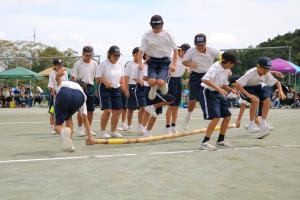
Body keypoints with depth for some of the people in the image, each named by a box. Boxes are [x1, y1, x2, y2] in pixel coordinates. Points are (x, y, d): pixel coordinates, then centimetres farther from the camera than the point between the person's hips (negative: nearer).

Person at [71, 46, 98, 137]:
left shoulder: (94, 64, 7)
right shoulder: (78, 64, -4)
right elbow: (73, 77, -5)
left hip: (90, 87, 4)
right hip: (80, 87, -4)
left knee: (91, 109, 5)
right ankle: (80, 128, 7)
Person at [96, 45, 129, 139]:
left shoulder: (120, 65, 8)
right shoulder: (103, 64, -9)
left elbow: (122, 77, 16)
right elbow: (97, 78, -9)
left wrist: (124, 88, 2)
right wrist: (104, 81, -29)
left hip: (116, 89, 6)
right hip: (105, 89, -6)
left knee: (117, 111, 3)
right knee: (107, 110, -14)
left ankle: (113, 131, 16)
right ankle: (103, 131, -1)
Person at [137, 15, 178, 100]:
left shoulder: (167, 35, 0)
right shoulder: (147, 36, -2)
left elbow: (175, 50, 7)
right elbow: (141, 51, -5)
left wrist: (173, 64, -3)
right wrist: (140, 64, -23)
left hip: (164, 61, 0)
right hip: (153, 61, 0)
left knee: (160, 82, -24)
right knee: (152, 82, -25)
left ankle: (164, 84, 16)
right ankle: (154, 88, 14)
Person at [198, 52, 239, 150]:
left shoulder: (226, 70, 8)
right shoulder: (215, 68, -19)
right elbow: (205, 80, -33)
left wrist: (231, 89, 2)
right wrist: (219, 88, -36)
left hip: (218, 94, 9)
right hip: (208, 93, -9)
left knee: (227, 116, 9)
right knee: (215, 117, -19)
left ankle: (220, 141, 21)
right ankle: (204, 143, -13)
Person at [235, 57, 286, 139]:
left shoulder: (267, 74, -14)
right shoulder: (251, 73, -33)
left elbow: (277, 82, 1)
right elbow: (237, 84, -39)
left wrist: (280, 91, -19)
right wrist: (248, 94, -44)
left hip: (257, 88, 6)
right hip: (247, 88, -6)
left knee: (267, 100, -14)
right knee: (256, 99, -31)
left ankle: (262, 124, 0)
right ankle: (251, 125, -22)